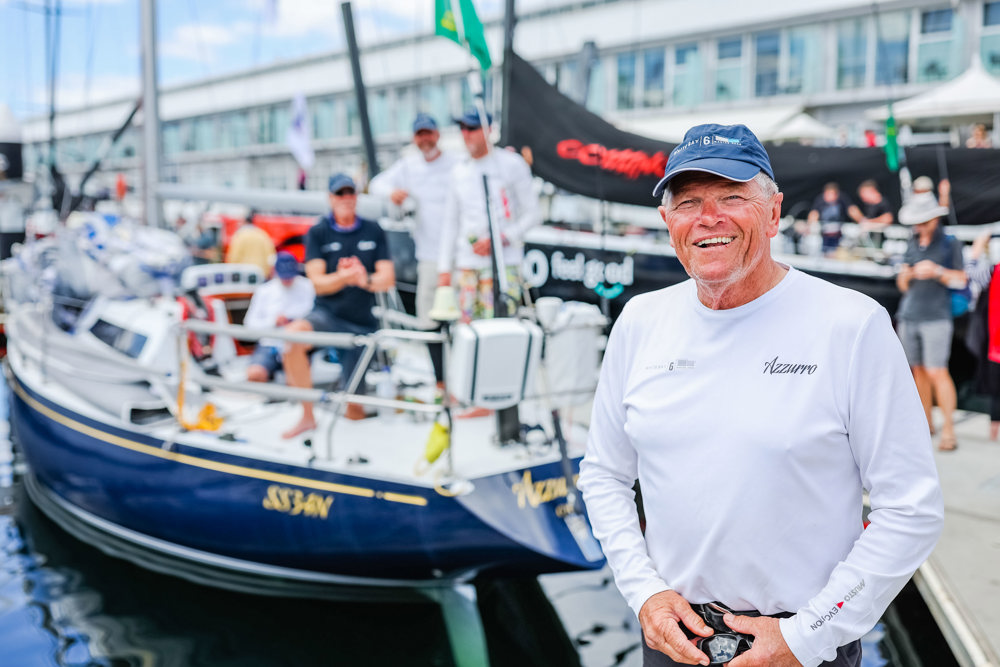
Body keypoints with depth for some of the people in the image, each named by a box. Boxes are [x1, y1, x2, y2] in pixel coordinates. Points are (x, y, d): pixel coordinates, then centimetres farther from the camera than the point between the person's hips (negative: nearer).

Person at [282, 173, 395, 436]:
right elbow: (318, 282, -7)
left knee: (355, 414, -1)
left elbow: (388, 279, 0)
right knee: (293, 334, -38)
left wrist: (365, 280, -23)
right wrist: (343, 277, -29)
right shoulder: (317, 233, 2)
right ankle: (307, 416, -23)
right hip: (328, 315, -1)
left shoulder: (373, 231, 7)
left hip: (363, 323, 1)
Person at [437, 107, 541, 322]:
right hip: (468, 264, 5)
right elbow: (451, 222, 19)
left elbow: (533, 214, -2)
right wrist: (444, 268, 13)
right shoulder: (459, 171, 15)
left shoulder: (512, 164, 0)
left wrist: (498, 240, -13)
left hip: (505, 263, -5)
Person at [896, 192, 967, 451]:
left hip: (936, 317, -5)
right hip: (909, 316, 5)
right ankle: (926, 423, 17)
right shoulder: (912, 245, 16)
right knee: (918, 370, 6)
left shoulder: (950, 243, 3)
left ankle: (948, 429, -6)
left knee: (936, 372, -11)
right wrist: (909, 273, -7)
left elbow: (960, 280, 1)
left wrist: (938, 271, -15)